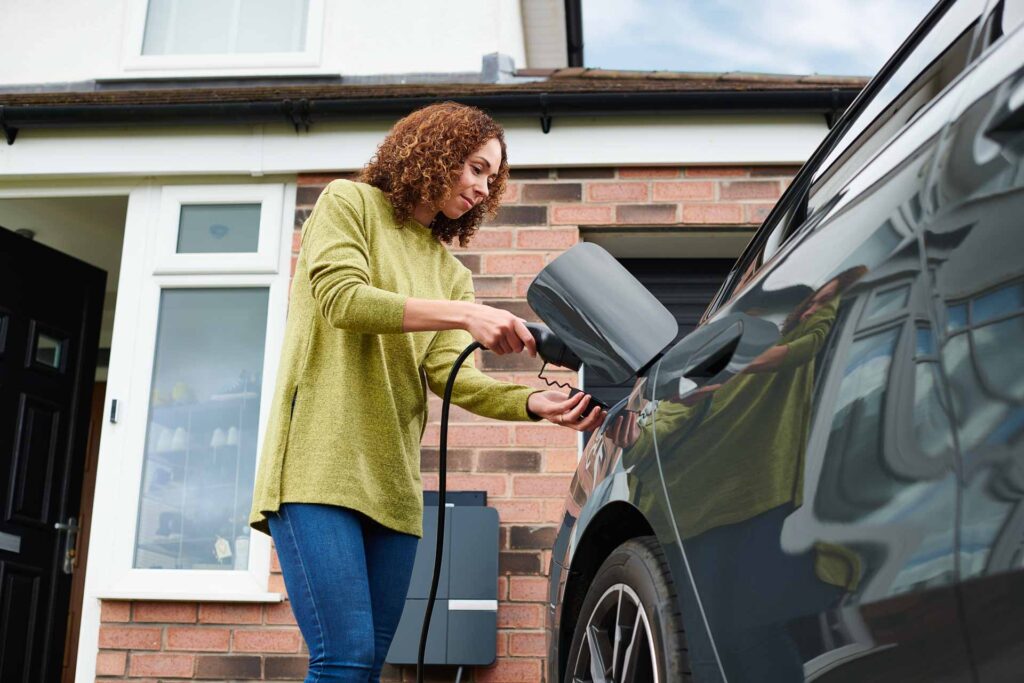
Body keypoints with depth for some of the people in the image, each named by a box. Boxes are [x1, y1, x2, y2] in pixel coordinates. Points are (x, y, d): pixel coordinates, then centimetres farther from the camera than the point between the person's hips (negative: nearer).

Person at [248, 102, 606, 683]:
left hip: (392, 482, 6)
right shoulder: (349, 204, 6)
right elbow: (341, 297, -12)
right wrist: (463, 314, -21)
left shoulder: (451, 273, 19)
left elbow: (446, 372, 4)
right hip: (320, 465, -6)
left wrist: (534, 403, -14)